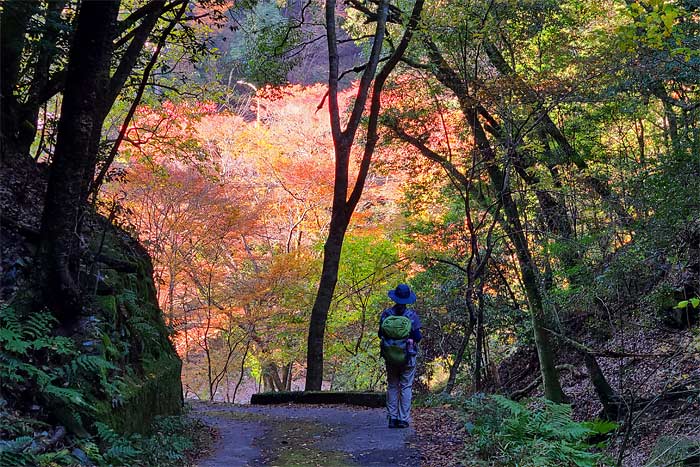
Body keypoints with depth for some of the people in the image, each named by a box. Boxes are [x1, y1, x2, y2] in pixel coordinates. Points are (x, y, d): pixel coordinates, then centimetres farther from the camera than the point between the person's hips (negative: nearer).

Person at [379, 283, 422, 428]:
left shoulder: (386, 314, -3)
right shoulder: (412, 315, -9)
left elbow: (381, 334, 3)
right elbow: (417, 337, -8)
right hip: (408, 356, -2)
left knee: (392, 387, 11)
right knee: (406, 387, 5)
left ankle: (392, 418, 9)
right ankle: (403, 419, 2)